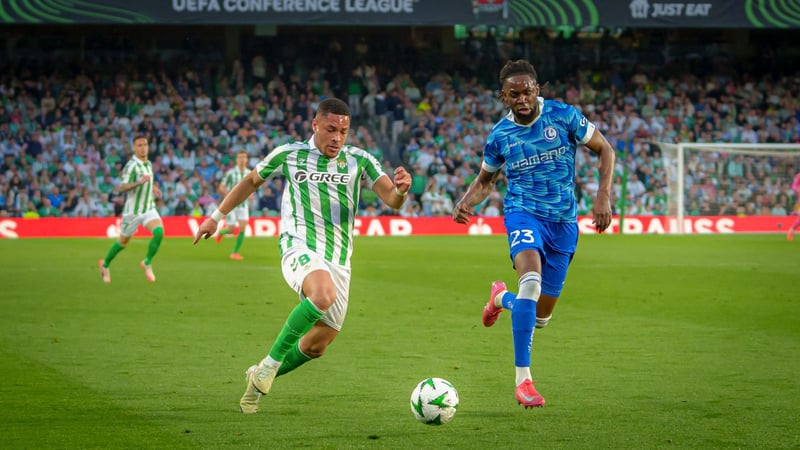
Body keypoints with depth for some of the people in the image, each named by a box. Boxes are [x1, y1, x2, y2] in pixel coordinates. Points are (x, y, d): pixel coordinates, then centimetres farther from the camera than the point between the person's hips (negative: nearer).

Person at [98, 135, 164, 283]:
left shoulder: (148, 164, 7)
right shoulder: (132, 165, -19)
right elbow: (122, 187, -28)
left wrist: (152, 188, 10)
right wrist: (140, 182, -40)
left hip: (149, 208, 5)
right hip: (133, 210, -5)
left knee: (159, 232, -20)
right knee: (123, 241, 10)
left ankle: (147, 263, -2)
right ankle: (105, 264, 35)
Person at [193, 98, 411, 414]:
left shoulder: (359, 160, 5)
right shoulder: (289, 155, 3)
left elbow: (391, 201, -3)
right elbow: (251, 181, 20)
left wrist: (401, 190, -27)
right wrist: (217, 216, 24)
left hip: (338, 262, 4)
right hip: (299, 249, -4)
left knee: (316, 346, 7)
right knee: (324, 295, -37)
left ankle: (260, 377, 34)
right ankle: (271, 362, -21)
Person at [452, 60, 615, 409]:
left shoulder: (564, 116, -6)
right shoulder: (499, 135, -1)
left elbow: (604, 149, 3)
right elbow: (485, 180, 16)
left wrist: (603, 196, -9)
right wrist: (466, 201, -5)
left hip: (563, 221, 2)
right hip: (523, 213, -2)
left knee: (540, 315, 5)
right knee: (531, 278, -33)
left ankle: (502, 297, 44)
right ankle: (523, 378, -31)